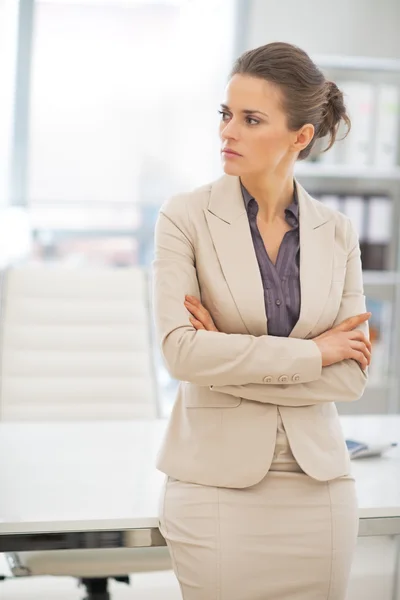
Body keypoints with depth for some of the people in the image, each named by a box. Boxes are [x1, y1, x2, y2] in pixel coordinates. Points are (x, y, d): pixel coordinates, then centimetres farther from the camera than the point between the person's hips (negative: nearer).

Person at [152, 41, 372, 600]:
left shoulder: (337, 232, 3)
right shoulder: (186, 217, -5)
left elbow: (352, 375, -3)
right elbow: (180, 350, -16)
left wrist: (231, 362, -12)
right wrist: (311, 352, -13)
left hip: (317, 483, 3)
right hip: (217, 484, -2)